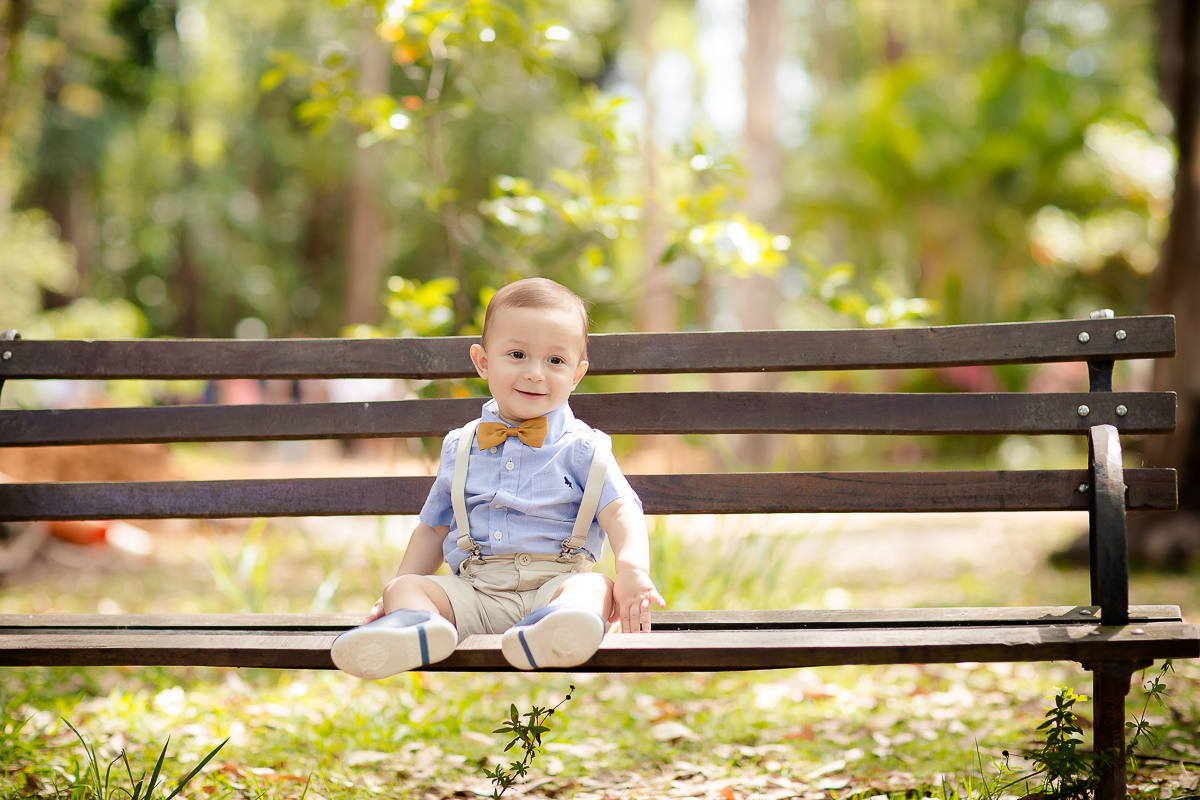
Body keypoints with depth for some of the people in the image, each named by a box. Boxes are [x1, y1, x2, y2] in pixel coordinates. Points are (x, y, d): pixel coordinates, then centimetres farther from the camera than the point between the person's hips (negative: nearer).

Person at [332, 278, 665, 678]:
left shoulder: (581, 447, 6)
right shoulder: (459, 449, 17)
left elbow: (620, 511, -5)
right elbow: (434, 527, 25)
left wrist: (632, 570, -25)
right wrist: (396, 589, 14)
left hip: (554, 581, -3)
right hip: (473, 592, 3)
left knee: (595, 587, -34)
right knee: (405, 588, -20)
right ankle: (417, 625, -53)